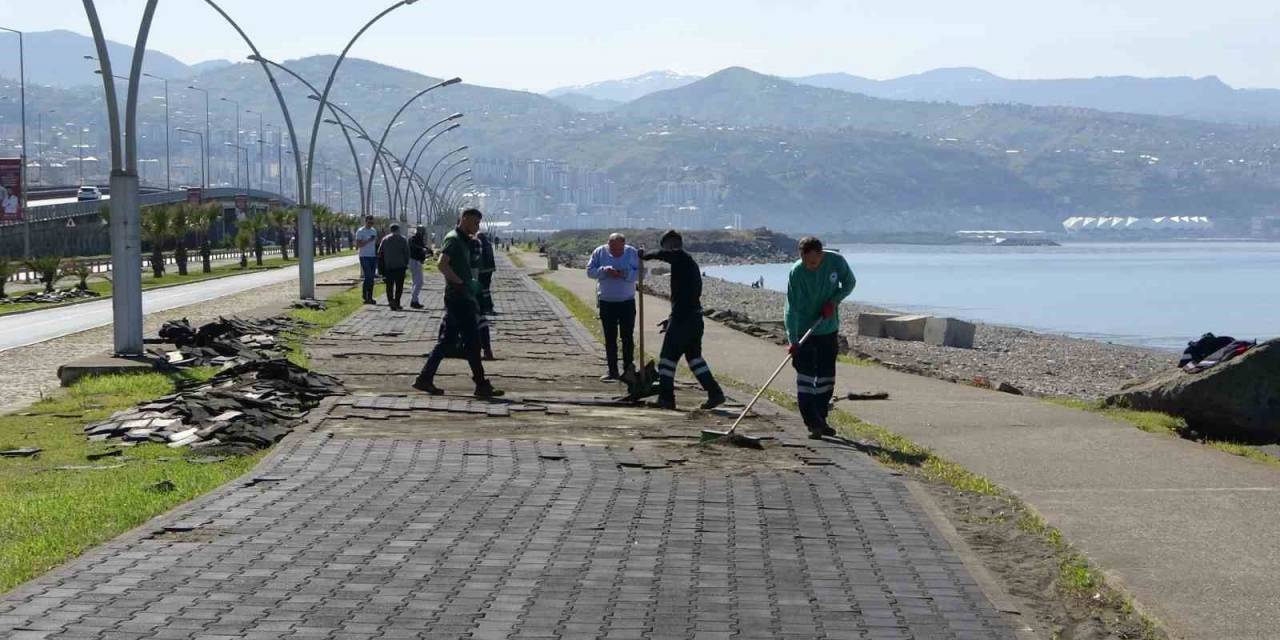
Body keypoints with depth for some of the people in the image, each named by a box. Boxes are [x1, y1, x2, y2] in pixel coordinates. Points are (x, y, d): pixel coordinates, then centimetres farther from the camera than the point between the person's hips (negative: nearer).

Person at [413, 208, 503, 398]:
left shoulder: (463, 241, 19)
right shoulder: (453, 239, -12)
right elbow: (441, 264, -25)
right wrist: (461, 283, -20)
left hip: (464, 298, 10)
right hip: (458, 298, -10)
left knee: (447, 340, 11)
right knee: (472, 341, -6)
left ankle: (425, 379, 13)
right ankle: (481, 385, -3)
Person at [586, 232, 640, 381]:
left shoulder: (632, 253, -4)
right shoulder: (599, 252, -3)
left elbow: (640, 273, -6)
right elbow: (590, 271, -4)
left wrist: (625, 274, -23)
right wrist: (604, 271, -21)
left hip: (627, 302, -1)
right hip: (606, 302, 1)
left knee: (627, 336, -2)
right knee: (610, 338, 4)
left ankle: (628, 366, 8)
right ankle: (612, 371, 9)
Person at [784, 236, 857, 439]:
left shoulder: (836, 261, -13)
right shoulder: (796, 272, -22)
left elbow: (850, 282, 5)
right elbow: (792, 308, -22)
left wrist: (834, 301, -13)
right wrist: (792, 340, -29)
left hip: (829, 330, 4)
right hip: (803, 331, -4)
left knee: (826, 376, 11)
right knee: (806, 376, -9)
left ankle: (820, 420, 24)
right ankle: (813, 424, -7)